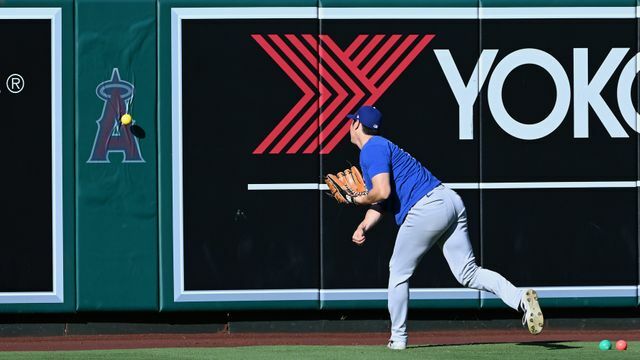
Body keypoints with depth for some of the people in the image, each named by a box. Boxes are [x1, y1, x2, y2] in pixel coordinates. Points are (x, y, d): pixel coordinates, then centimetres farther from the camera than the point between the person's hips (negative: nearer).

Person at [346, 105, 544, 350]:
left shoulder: (372, 149, -4)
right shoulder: (380, 148, 28)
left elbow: (382, 192, -18)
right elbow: (380, 202, 27)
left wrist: (361, 199, 3)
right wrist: (364, 226, 10)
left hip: (426, 209, -9)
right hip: (450, 201, 9)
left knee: (399, 273, 8)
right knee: (468, 274, 3)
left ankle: (398, 338, 14)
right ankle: (520, 298, -17)